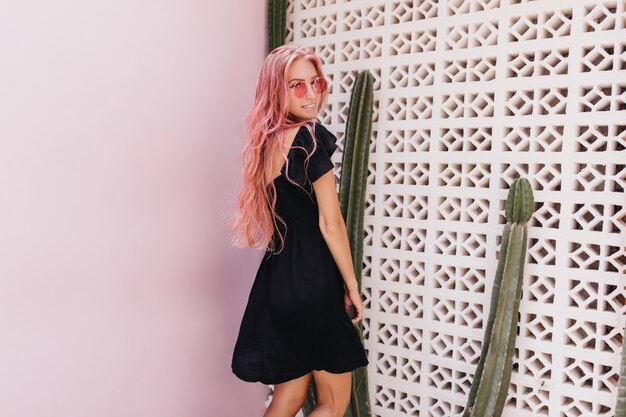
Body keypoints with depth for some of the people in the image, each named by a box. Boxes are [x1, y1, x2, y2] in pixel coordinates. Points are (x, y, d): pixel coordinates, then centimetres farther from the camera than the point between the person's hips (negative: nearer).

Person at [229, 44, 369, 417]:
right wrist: (352, 286, -5)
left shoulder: (265, 141, 9)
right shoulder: (311, 137, -15)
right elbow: (330, 224, -16)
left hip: (276, 277, 8)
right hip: (313, 280, -8)